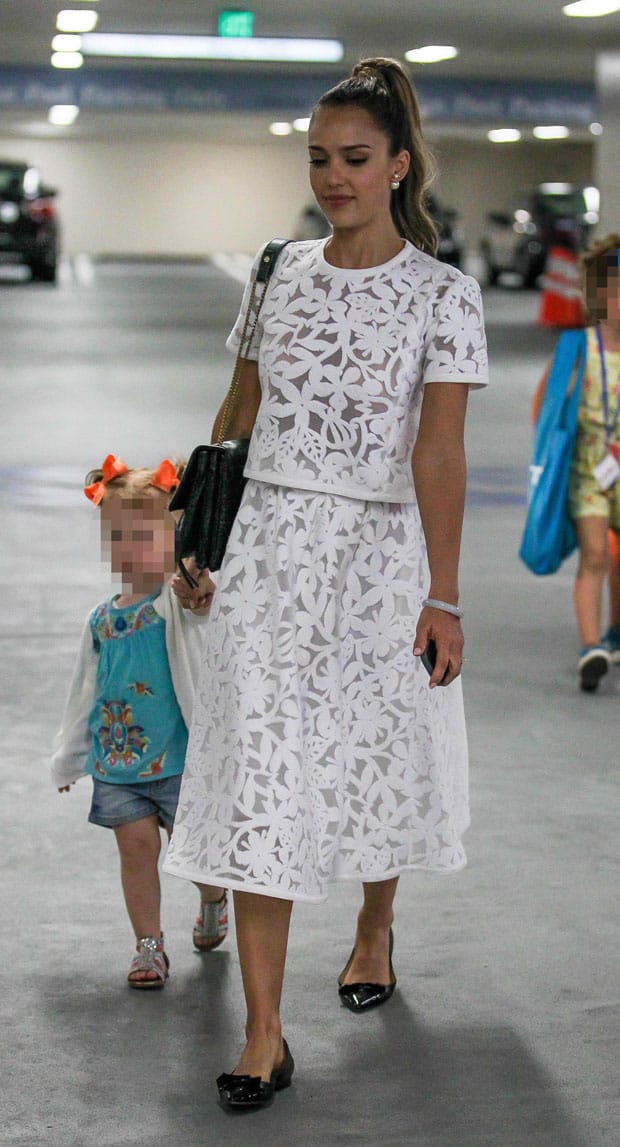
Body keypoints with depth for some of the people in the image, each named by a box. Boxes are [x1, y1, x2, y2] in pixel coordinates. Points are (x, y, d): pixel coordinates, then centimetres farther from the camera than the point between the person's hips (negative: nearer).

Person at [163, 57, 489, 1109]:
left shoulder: (441, 295, -6)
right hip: (270, 547, 3)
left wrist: (443, 596, -15)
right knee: (258, 774, -4)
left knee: (374, 755, 13)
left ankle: (374, 931, 44)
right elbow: (245, 415, 13)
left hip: (380, 553, -3)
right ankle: (264, 1036, -2)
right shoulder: (283, 274, 6)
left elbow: (438, 452, -12)